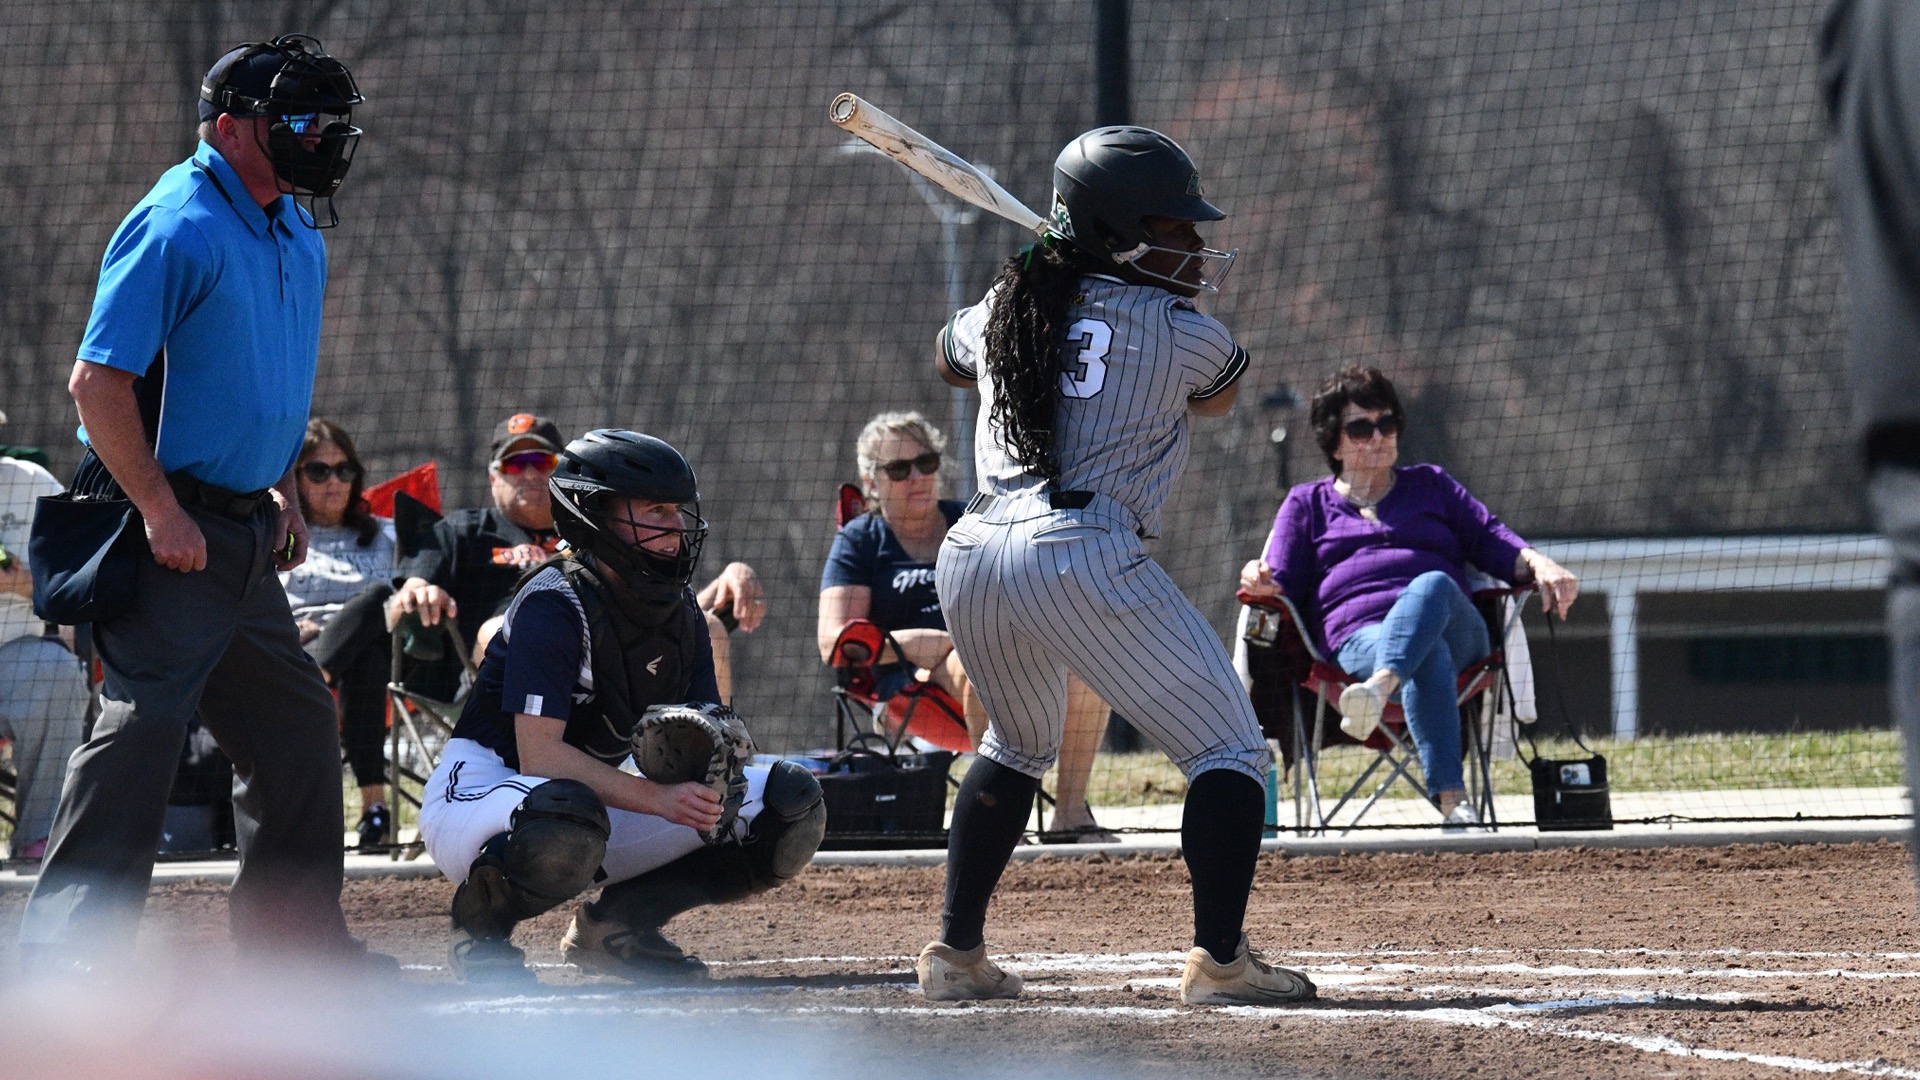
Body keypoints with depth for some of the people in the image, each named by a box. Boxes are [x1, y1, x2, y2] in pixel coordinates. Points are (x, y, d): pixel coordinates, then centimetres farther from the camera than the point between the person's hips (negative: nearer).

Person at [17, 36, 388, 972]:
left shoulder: (296, 234, 13)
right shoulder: (180, 228, -16)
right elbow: (97, 380, -20)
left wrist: (282, 494, 18)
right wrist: (161, 512, -21)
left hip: (247, 533, 9)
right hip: (171, 526, -9)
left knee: (296, 725, 15)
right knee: (141, 724, -14)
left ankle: (295, 931, 26)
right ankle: (67, 947, -14)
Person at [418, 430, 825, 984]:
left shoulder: (680, 614, 3)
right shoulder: (553, 605, -21)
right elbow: (539, 755, -27)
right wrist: (658, 798, -35)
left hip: (595, 797, 7)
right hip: (481, 791, -7)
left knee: (791, 802, -5)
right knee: (567, 820, -45)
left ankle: (619, 919, 5)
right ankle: (481, 926, -11)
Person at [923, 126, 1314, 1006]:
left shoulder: (1004, 308, 17)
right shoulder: (1179, 330, 2)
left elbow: (949, 361, 41)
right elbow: (1219, 394, 25)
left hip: (971, 559, 7)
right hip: (1083, 559, -7)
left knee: (1017, 748, 32)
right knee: (1229, 750, 2)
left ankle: (956, 953, 30)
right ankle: (1219, 958, -11)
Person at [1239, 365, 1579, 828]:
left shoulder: (1431, 485, 32)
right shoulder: (1307, 504, 28)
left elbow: (1492, 542, 20)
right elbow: (1284, 587, 16)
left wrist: (1538, 564, -2)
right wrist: (1260, 583, -9)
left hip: (1452, 627, 1)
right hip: (1358, 637, -1)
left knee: (1431, 585, -39)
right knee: (1428, 657, -40)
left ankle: (1377, 691, -69)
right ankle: (1452, 802, -62)